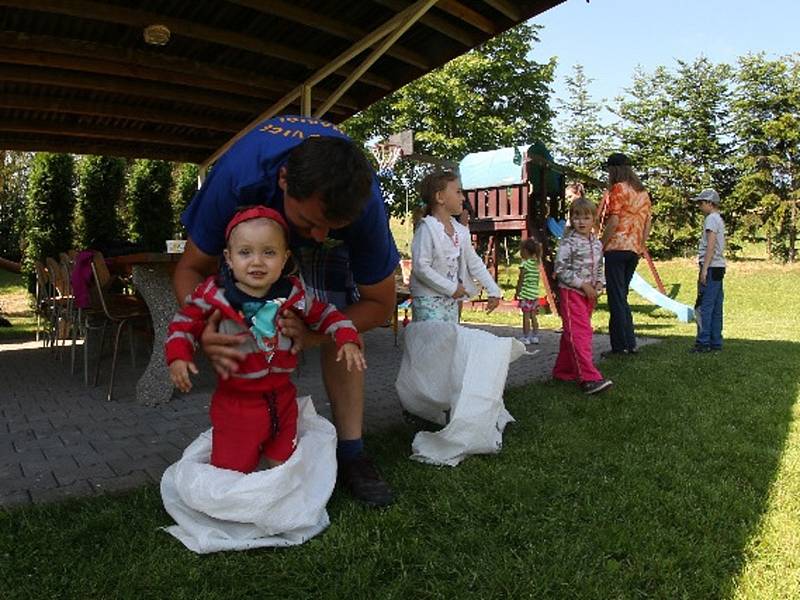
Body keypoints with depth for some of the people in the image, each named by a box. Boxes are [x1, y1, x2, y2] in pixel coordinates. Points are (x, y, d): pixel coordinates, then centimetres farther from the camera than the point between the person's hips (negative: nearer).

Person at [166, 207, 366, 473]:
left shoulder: (293, 295, -7)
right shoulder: (214, 294, -14)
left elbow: (324, 314, 7)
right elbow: (184, 322, -1)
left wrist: (347, 340, -7)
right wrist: (178, 357, -16)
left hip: (282, 398, 3)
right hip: (235, 400, -2)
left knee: (284, 467, 17)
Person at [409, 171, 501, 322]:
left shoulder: (460, 231, 7)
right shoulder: (427, 228, -16)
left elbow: (475, 263, 14)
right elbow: (420, 267, -22)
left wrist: (493, 291, 11)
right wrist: (451, 288, -18)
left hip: (452, 300, 8)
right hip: (428, 300, -8)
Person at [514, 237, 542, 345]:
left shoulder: (525, 263, -11)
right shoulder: (536, 264, 10)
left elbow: (521, 280, -11)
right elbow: (537, 280, 13)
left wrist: (517, 292, -4)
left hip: (526, 293, -7)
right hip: (535, 293, 7)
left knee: (526, 316, -2)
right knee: (533, 316, 11)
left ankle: (526, 337, 2)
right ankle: (535, 336, 15)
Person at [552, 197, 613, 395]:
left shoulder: (597, 243, 10)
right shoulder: (568, 242, -11)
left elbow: (599, 267, 20)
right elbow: (561, 269, -15)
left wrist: (599, 283, 0)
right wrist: (583, 285, -17)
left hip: (589, 294, 7)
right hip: (571, 292, -7)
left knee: (572, 334, 14)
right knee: (579, 334, -12)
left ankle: (563, 370, 25)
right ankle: (589, 378, -16)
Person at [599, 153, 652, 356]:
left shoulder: (618, 189, -7)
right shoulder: (643, 192, 16)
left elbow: (613, 221, -16)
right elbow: (647, 223, 16)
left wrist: (601, 246, -11)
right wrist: (641, 245, 20)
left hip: (617, 247, -8)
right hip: (635, 250, 8)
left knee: (616, 297, -3)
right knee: (622, 297, 16)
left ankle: (621, 346, -2)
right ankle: (630, 344, 18)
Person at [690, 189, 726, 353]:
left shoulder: (711, 219, -9)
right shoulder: (719, 219, 20)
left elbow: (711, 246, -17)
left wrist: (704, 269, -19)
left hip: (711, 267, -10)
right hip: (719, 267, 10)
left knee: (704, 306, -9)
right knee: (715, 308, 10)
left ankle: (703, 342, -9)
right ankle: (715, 342, 14)